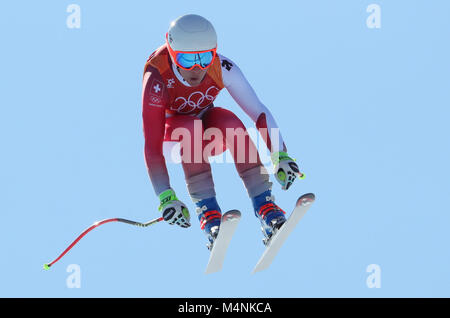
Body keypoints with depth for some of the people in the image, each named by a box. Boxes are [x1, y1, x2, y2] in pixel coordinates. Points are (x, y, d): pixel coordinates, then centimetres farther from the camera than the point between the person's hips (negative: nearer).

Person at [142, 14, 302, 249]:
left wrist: (280, 156, -41)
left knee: (231, 122, -31)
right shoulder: (157, 81, -33)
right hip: (172, 132, -2)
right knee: (190, 127, -35)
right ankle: (207, 212, -36)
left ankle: (264, 205, -32)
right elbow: (151, 145, -35)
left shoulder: (222, 68, -26)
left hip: (210, 128, 2)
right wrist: (166, 197, -43)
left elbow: (259, 112, -27)